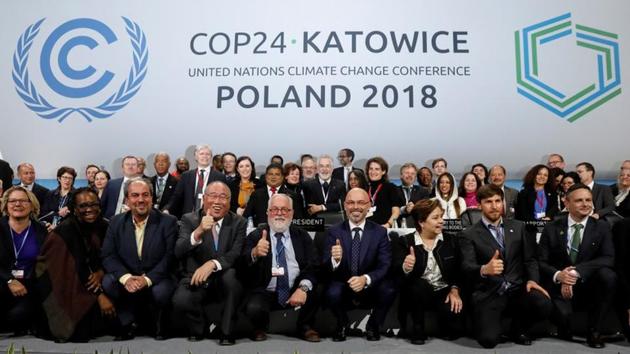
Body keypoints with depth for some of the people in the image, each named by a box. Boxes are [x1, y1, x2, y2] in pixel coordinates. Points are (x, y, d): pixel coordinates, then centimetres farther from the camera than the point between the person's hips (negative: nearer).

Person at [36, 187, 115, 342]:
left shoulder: (102, 225, -7)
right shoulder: (66, 229, -23)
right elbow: (79, 264, -28)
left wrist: (100, 273, -22)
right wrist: (99, 295, -33)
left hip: (85, 273, 6)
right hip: (59, 278, -5)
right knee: (89, 302, -27)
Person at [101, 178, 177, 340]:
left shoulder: (168, 222, -6)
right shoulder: (116, 222, 4)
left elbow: (170, 257, -12)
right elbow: (107, 255, -4)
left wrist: (148, 279, -25)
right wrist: (126, 277, -22)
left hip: (156, 280, -2)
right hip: (127, 280, 3)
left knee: (162, 291, -33)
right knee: (108, 282, -26)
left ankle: (159, 324, 3)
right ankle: (128, 322, -1)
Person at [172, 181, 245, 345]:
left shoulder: (239, 222, 0)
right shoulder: (189, 219, -1)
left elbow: (237, 254, -14)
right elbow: (178, 252, -15)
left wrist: (212, 264, -32)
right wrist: (198, 232, -33)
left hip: (225, 281, 0)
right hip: (196, 279, 0)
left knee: (230, 274, -34)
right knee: (180, 300, -31)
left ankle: (227, 332, -12)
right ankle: (198, 328, 5)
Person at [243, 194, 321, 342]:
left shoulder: (302, 236, 7)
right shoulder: (256, 235, 2)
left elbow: (312, 267, -3)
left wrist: (303, 288, -24)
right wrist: (254, 253, -34)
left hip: (295, 291, 2)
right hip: (265, 293, -2)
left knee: (313, 292, -25)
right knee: (254, 308, -31)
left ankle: (304, 327, 5)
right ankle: (260, 329, 7)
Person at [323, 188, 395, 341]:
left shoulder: (380, 232, -2)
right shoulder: (334, 232, -3)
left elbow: (384, 266, -10)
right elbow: (325, 268, -10)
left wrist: (366, 279, -30)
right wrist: (334, 259, -34)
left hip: (370, 289, 1)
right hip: (343, 288, 0)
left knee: (389, 290, -29)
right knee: (332, 293, -32)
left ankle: (373, 325, 4)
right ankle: (342, 324, 4)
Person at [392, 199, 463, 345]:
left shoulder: (450, 241, 7)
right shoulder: (404, 242, -4)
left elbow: (458, 270, 6)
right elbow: (396, 270, -16)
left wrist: (454, 290, -11)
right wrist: (405, 267, -39)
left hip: (444, 292, 2)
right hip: (417, 293, -2)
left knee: (453, 311, -28)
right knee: (419, 284, -34)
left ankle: (446, 326, 11)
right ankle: (418, 328, -11)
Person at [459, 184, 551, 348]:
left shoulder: (518, 227, 13)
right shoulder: (469, 235, 0)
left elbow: (530, 258, 13)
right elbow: (467, 267, -12)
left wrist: (532, 279, -8)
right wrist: (484, 270, -35)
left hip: (517, 288, 4)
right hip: (488, 294, -3)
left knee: (544, 306, -28)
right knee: (489, 339, -25)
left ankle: (518, 329, 6)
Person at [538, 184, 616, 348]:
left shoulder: (602, 227, 2)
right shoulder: (552, 228, 1)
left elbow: (609, 259, -11)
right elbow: (541, 261, -1)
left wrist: (577, 271, -25)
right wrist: (558, 275, -23)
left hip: (589, 285, 2)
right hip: (560, 285, -1)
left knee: (607, 275, -30)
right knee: (562, 313, -33)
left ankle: (594, 331, -10)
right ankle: (565, 333, 9)